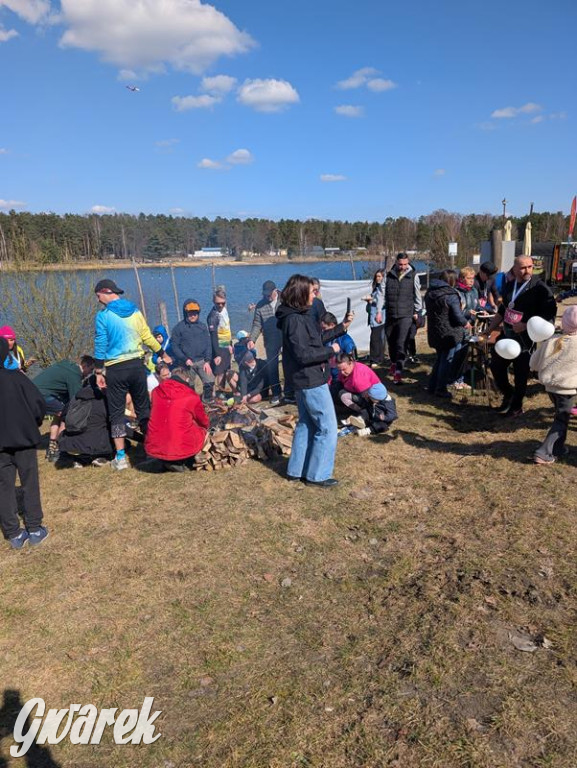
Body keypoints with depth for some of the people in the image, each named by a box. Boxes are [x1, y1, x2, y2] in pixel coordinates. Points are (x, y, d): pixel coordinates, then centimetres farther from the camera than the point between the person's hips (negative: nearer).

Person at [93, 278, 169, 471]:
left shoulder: (103, 316, -9)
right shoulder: (135, 310, 5)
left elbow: (101, 346, -9)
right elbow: (147, 337, 8)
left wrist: (99, 372, -3)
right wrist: (163, 354, 21)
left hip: (115, 369, -4)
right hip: (137, 365, 4)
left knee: (117, 412, 5)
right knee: (144, 408, 14)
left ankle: (121, 458, 6)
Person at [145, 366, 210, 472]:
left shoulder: (157, 391, 3)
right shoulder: (192, 397, -7)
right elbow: (205, 423, 11)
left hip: (153, 449, 4)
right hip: (181, 450, -4)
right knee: (202, 429, 22)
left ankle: (166, 461, 16)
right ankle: (181, 463, 8)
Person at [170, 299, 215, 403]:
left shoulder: (202, 326, 10)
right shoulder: (178, 327, 1)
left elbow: (208, 345, 8)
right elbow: (174, 346, -3)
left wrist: (207, 361, -2)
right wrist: (185, 359, -14)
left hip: (202, 361, 2)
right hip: (186, 363, -2)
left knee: (210, 381, -9)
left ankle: (208, 402, 11)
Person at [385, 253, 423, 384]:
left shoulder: (413, 275, 1)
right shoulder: (389, 275, 4)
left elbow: (417, 294, 7)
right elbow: (384, 293, 7)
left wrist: (417, 311, 7)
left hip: (406, 315, -3)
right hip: (390, 315, 3)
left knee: (401, 344, -11)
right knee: (391, 342, 15)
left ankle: (398, 372, -10)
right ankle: (393, 363, 39)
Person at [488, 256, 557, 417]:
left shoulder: (539, 288, -12)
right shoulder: (509, 285, 9)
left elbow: (549, 313, -17)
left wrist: (526, 325, -24)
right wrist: (490, 330, 16)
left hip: (526, 339, -6)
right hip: (507, 335, 6)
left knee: (520, 374, 4)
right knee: (496, 365, 10)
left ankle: (516, 406, 23)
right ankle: (508, 394, 35)